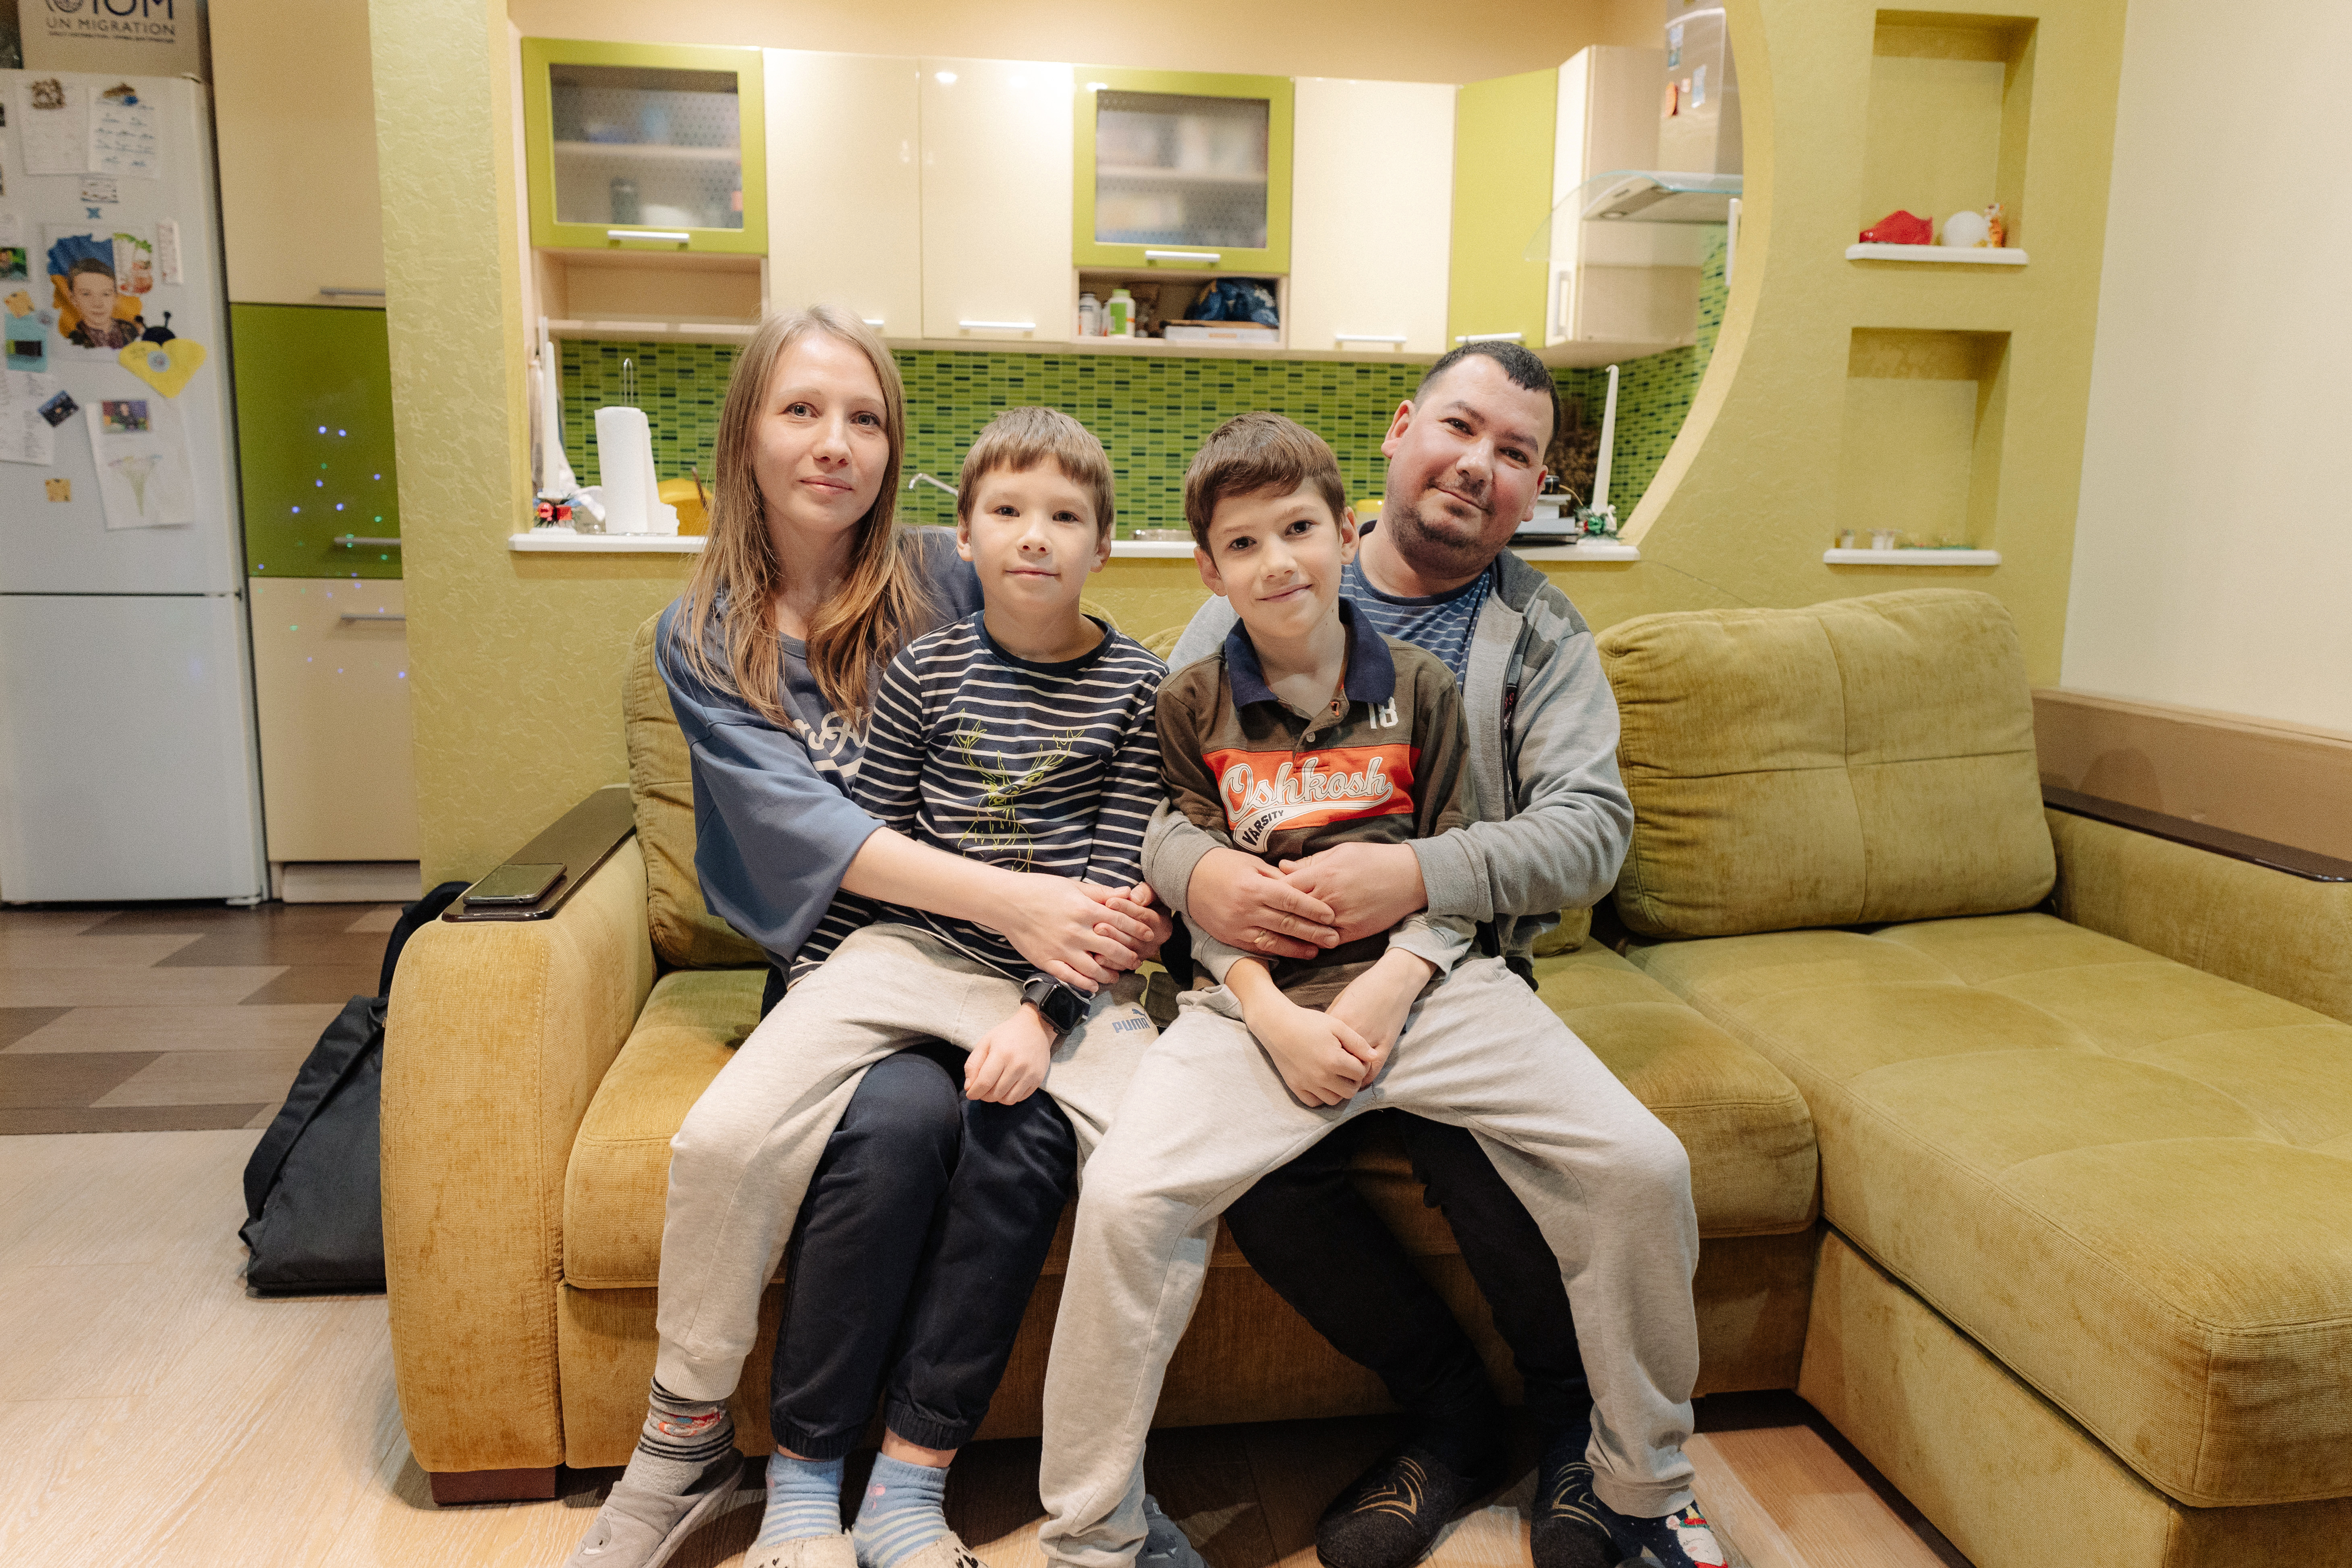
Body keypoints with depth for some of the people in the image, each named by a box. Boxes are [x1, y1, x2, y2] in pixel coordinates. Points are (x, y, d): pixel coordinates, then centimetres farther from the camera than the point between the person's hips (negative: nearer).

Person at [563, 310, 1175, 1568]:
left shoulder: (948, 581, 5)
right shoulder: (702, 640, 7)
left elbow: (1123, 844, 4)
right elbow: (797, 822, -8)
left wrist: (1075, 971, -14)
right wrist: (1010, 902, -21)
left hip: (1040, 959, 1)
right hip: (852, 957, -1)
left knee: (1023, 1120, -28)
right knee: (898, 1112, -30)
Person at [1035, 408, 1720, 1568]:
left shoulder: (1421, 689, 9)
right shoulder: (1193, 705, 7)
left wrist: (1382, 993, -10)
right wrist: (1279, 1019, -11)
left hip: (1426, 981, 1)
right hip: (1260, 998, -1)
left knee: (1643, 1168, -15)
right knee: (1126, 1195, -26)